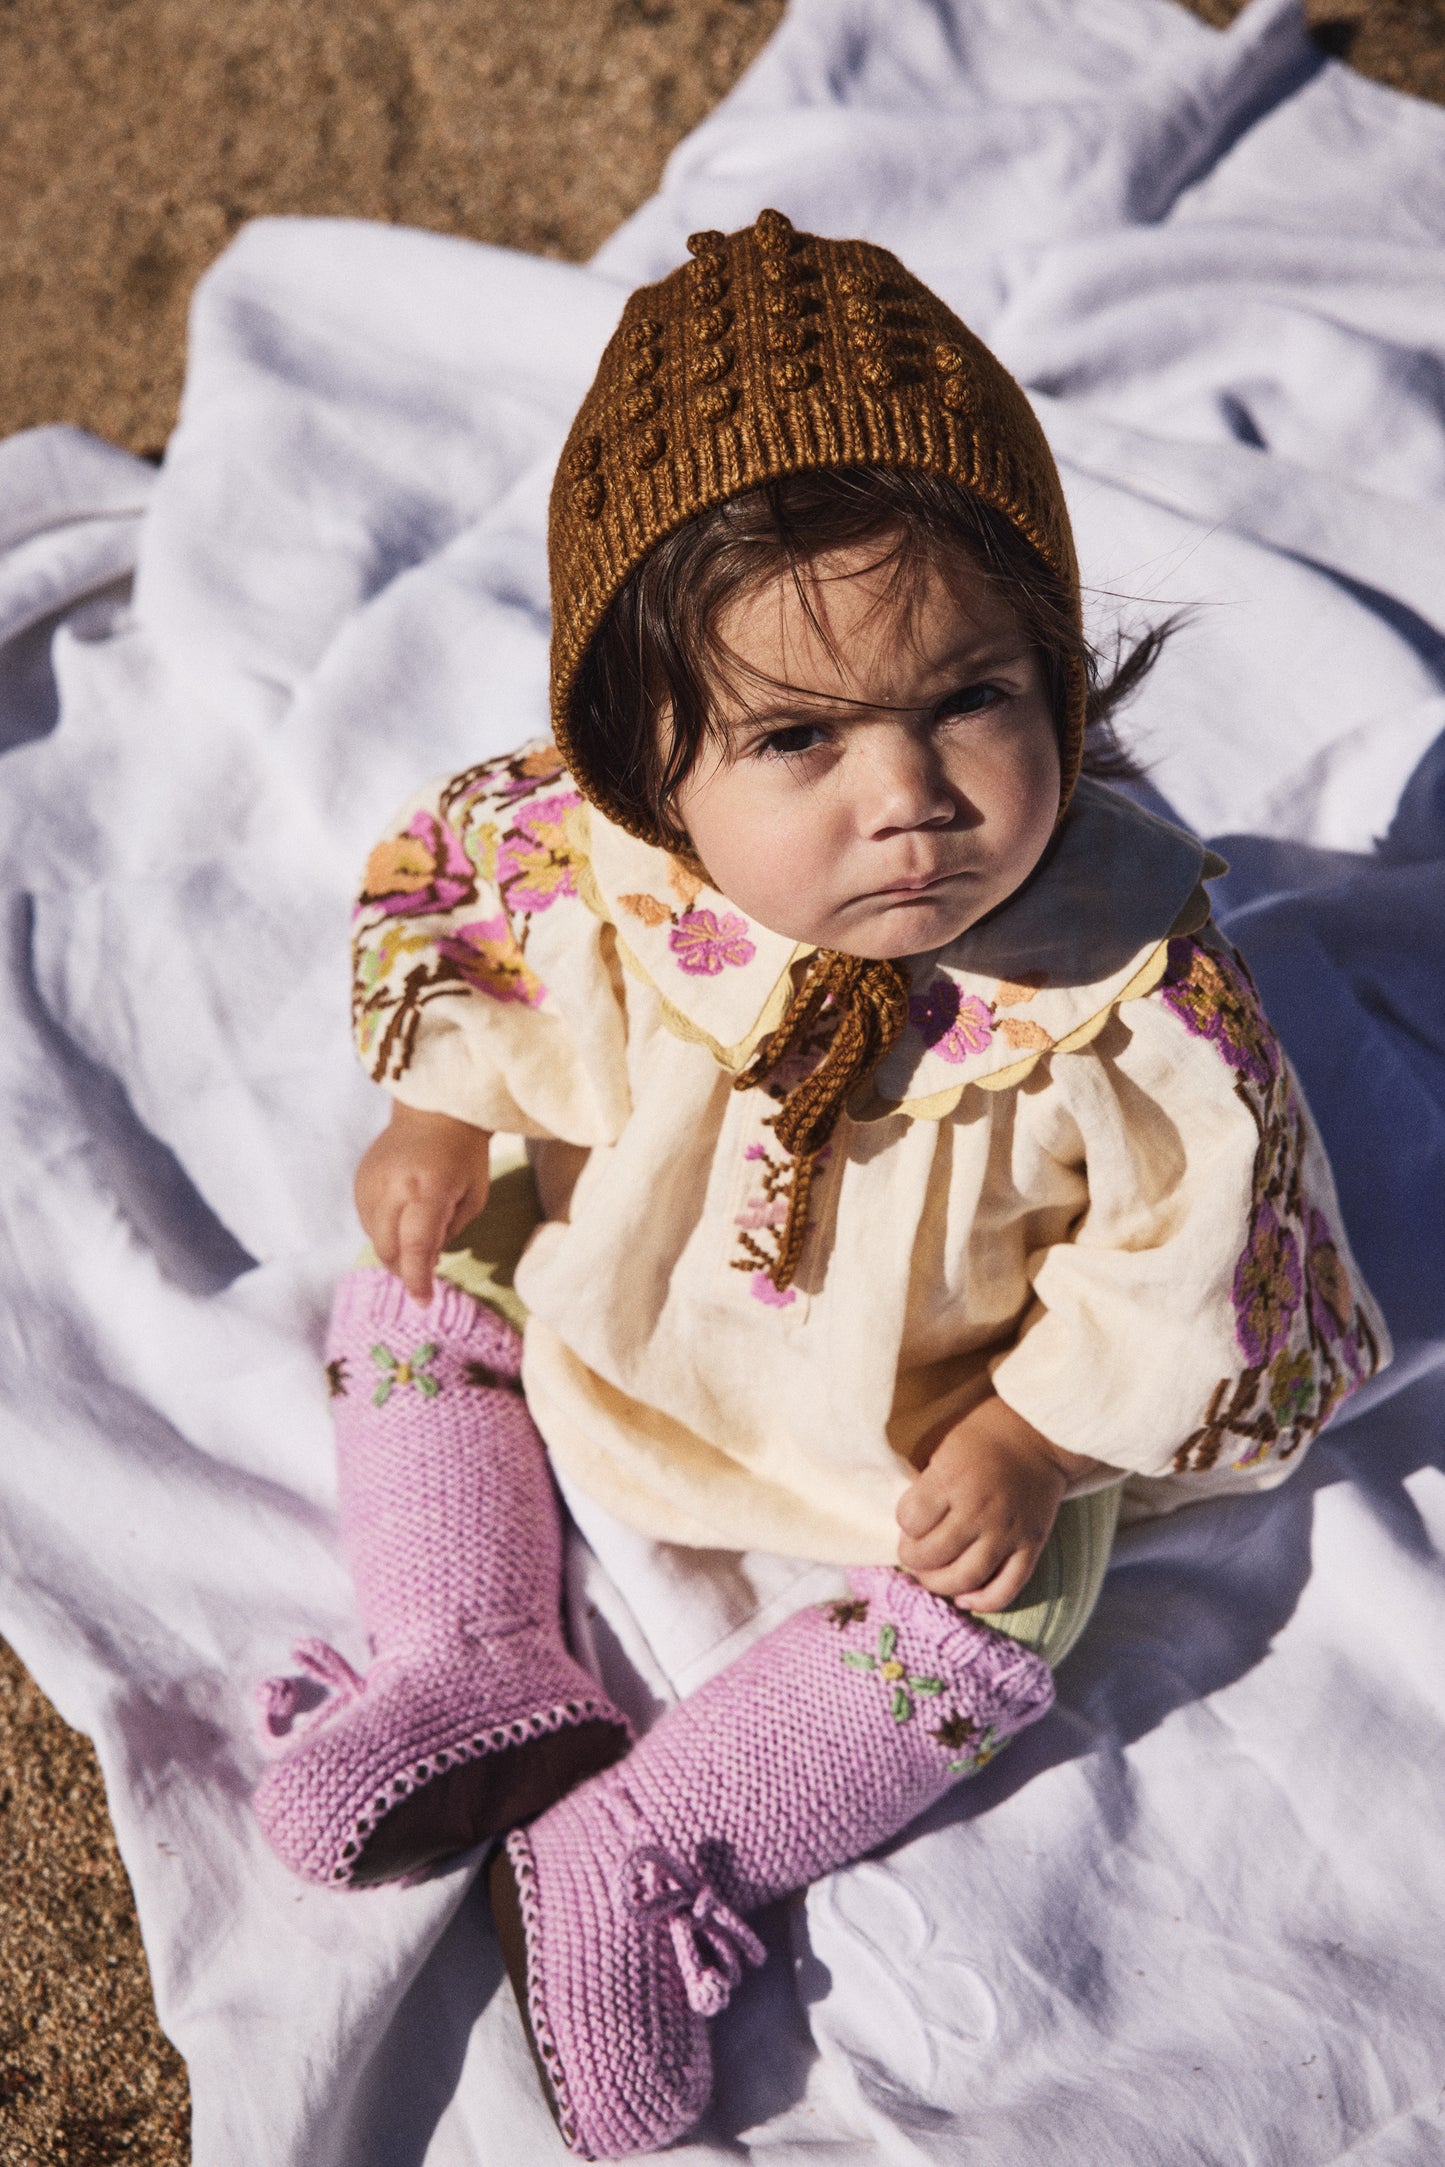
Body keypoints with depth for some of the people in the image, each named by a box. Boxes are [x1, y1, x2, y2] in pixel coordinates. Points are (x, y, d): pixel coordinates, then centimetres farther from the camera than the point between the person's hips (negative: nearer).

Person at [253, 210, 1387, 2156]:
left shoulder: (1126, 983, -36)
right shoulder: (589, 858, -30)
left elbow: (1182, 1239, -21)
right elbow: (451, 911, -5)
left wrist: (1034, 1434, -18)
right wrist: (440, 1119, -6)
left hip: (933, 1420, -2)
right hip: (616, 1289, 3)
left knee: (977, 1638, -13)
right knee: (406, 1310, 1)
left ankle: (637, 1852, 2)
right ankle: (473, 1674, 10)